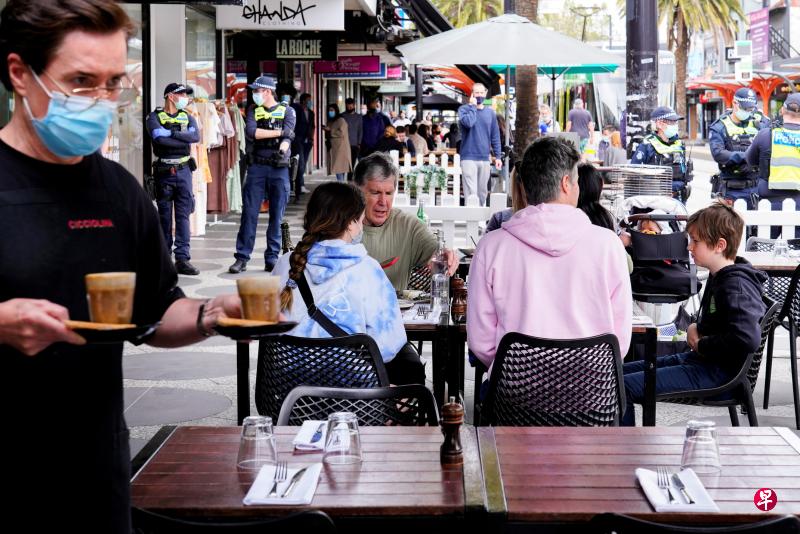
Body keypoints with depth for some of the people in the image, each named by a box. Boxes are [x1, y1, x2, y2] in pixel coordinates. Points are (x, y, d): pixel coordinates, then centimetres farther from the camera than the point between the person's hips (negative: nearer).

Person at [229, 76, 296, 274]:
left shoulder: (287, 111, 6)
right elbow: (251, 132, -7)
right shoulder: (253, 110, 12)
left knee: (277, 215, 2)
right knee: (249, 213, -2)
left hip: (279, 168, -1)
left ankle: (272, 258, 9)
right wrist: (278, 132, -8)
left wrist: (282, 150, -30)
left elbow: (288, 135, -10)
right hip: (257, 167, 1)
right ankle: (242, 257, 2)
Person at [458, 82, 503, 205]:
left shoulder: (490, 112, 12)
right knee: (471, 193, -11)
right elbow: (468, 122, -22)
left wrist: (498, 156, 9)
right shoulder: (464, 109, 0)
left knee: (483, 192, 9)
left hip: (484, 159, 4)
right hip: (469, 158, -4)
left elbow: (495, 136, 14)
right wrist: (472, 106, -9)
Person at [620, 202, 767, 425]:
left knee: (622, 388, -21)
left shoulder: (736, 286, -19)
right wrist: (696, 329, 7)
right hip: (701, 360, 11)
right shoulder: (719, 277, 12)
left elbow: (748, 338, -34)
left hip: (719, 373, -11)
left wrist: (701, 344, -18)